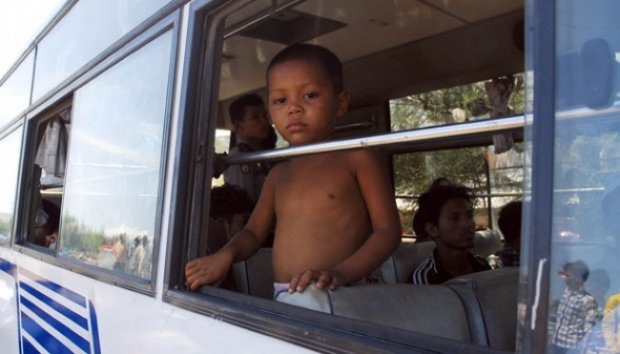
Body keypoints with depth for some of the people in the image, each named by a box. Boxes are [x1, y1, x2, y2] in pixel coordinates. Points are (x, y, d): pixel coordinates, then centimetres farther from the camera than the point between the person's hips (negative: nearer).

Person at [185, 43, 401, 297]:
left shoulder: (358, 159, 0)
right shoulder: (279, 174, 16)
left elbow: (388, 230, -6)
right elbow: (254, 233, 20)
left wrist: (341, 273, -21)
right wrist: (226, 255, -1)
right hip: (283, 302, 5)